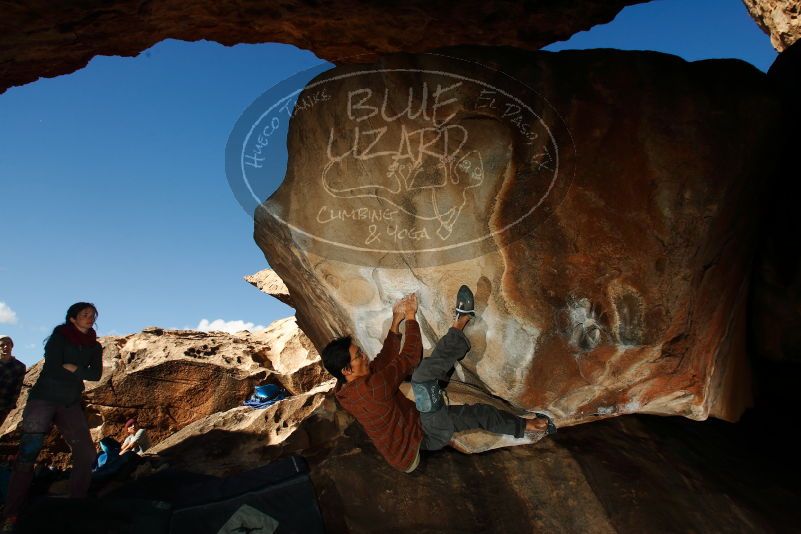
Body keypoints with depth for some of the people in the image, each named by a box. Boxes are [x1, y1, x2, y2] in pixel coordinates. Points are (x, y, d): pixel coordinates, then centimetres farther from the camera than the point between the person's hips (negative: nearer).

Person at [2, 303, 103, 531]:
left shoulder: (94, 347, 10)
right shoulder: (59, 335, -1)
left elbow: (96, 374, -3)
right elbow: (52, 368, -12)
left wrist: (73, 368, -15)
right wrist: (79, 376, -4)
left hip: (71, 404, 4)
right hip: (43, 399, -4)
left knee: (86, 454, -7)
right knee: (28, 454, -9)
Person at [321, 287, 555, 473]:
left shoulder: (345, 390, -3)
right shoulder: (371, 387, -33)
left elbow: (385, 360, 7)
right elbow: (409, 359, -25)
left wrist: (395, 322, 3)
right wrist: (410, 317, -15)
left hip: (414, 429, 10)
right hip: (429, 435, -10)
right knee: (423, 374, -24)